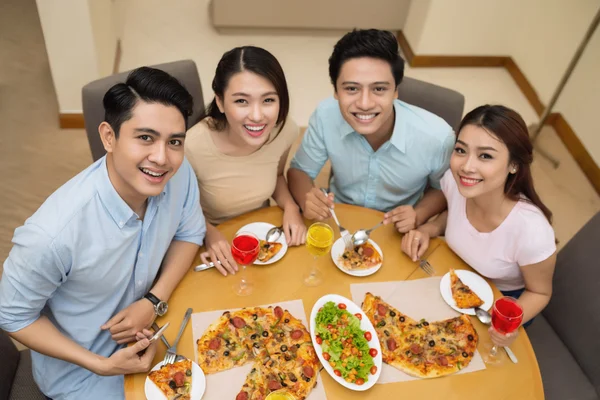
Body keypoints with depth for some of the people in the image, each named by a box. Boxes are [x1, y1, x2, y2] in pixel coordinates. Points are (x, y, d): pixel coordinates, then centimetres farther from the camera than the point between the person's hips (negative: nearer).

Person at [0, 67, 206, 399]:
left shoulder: (180, 173, -23)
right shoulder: (53, 234, -36)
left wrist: (155, 300, -18)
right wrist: (100, 365, -22)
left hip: (145, 332, 4)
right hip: (81, 373, -3)